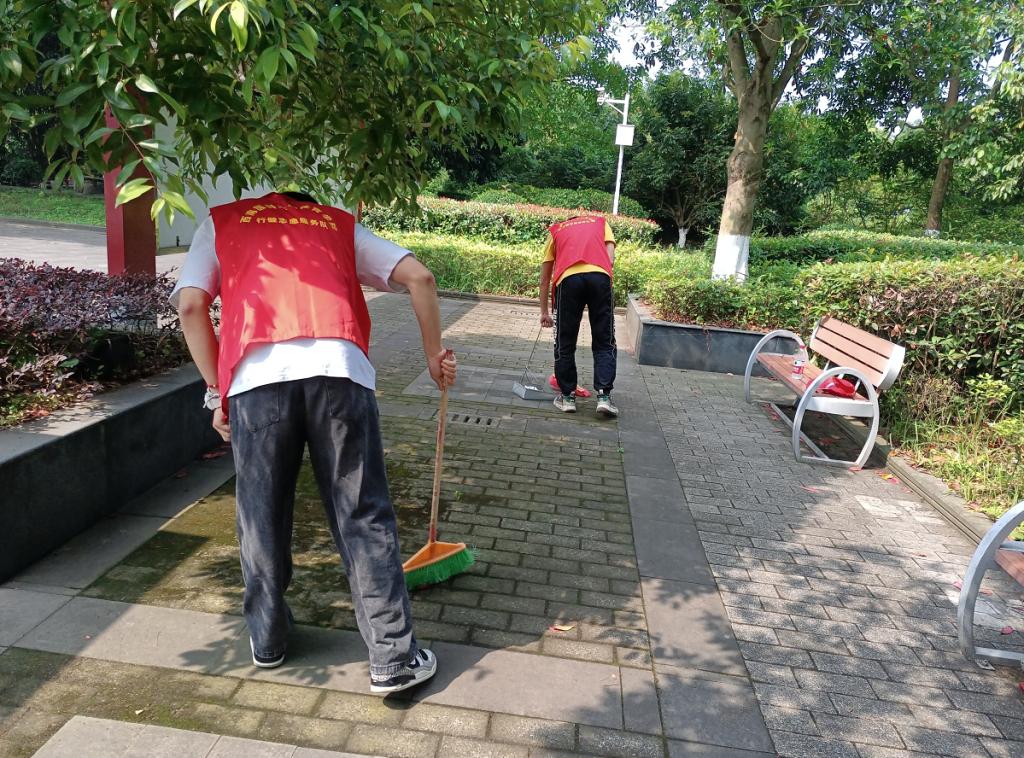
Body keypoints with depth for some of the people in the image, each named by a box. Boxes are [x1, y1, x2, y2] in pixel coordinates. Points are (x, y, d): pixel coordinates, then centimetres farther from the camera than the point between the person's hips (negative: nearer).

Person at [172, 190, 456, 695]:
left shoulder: (222, 220, 29)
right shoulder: (339, 223, 31)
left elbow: (190, 306, 13)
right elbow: (418, 277, 17)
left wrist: (217, 392, 18)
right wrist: (434, 355, 25)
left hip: (257, 374, 0)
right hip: (339, 368, 0)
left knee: (262, 518, 17)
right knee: (364, 517, 8)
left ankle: (267, 639, 33)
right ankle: (393, 659, 13)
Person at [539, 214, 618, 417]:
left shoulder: (556, 230, 32)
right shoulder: (600, 222, 33)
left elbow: (544, 279, 33)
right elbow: (610, 257, 14)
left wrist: (544, 312, 40)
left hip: (567, 278, 0)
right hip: (600, 276, 0)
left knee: (565, 344, 13)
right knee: (604, 343, 10)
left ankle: (567, 396, 18)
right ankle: (604, 396, 3)